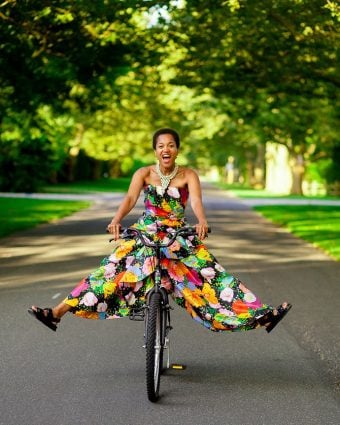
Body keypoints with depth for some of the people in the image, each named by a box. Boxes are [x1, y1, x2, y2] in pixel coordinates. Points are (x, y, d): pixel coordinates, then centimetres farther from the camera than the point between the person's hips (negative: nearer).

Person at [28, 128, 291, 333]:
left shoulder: (188, 175, -5)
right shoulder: (144, 174, -4)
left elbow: (196, 200, -23)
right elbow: (130, 198, -20)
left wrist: (202, 220, -45)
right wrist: (117, 220, -40)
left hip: (180, 238, 0)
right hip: (145, 235, 1)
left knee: (209, 273, -15)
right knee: (112, 270, -12)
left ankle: (259, 315, -15)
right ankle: (57, 313, -14)